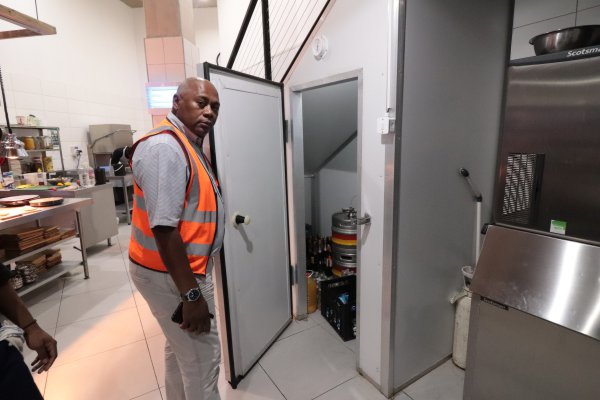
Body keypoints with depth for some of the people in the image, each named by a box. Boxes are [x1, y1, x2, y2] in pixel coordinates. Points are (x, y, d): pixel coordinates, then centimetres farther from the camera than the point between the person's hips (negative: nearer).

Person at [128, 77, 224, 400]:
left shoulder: (185, 146, 11)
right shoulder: (164, 147, -22)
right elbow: (164, 229, -28)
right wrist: (192, 295, -24)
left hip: (179, 268, 10)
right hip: (171, 275, -10)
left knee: (180, 346, 25)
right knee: (202, 356, 7)